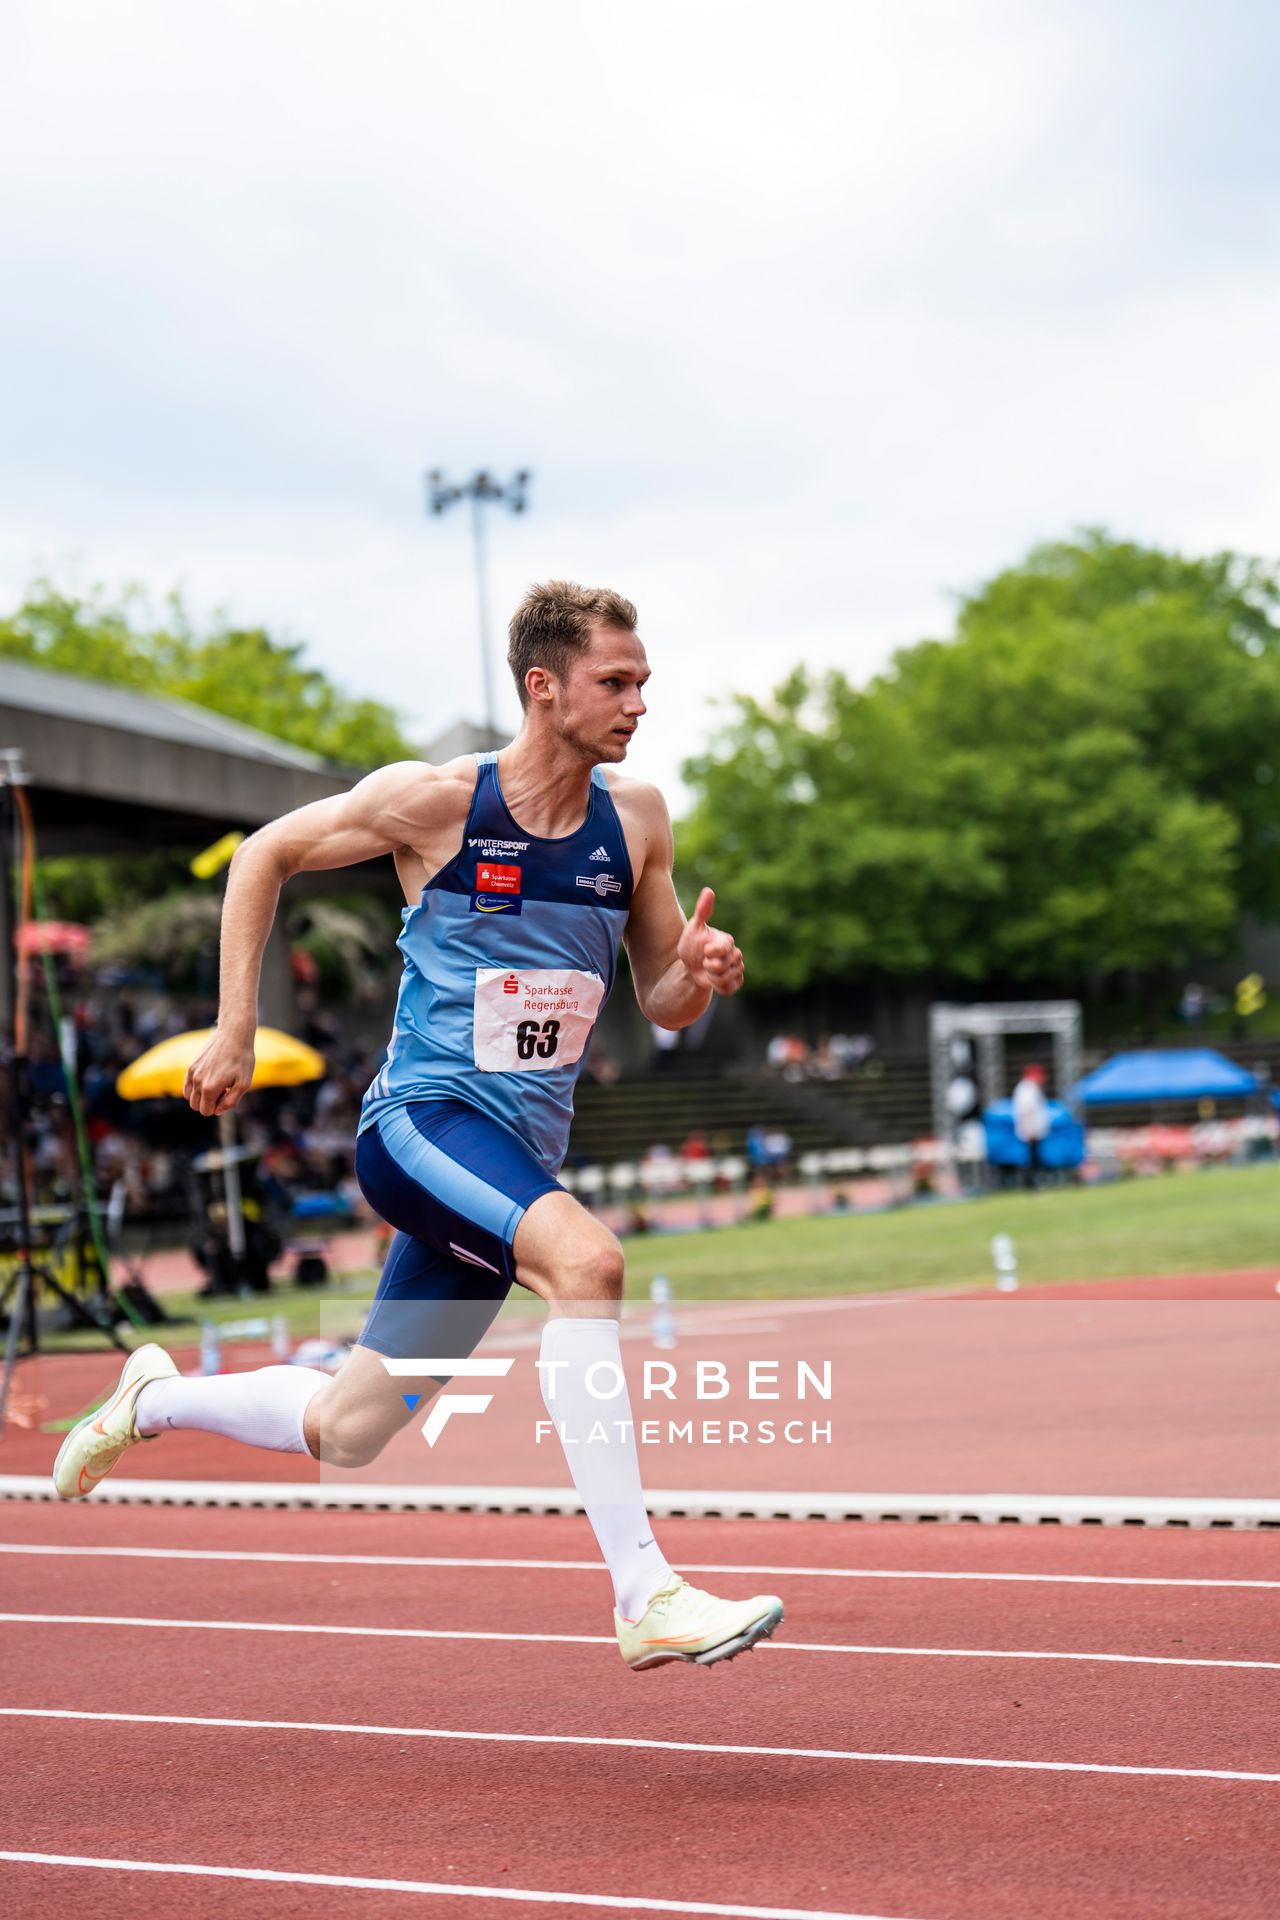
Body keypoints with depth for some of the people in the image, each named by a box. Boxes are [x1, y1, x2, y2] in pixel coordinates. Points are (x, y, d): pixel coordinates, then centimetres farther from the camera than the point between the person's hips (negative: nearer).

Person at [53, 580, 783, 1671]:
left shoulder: (636, 817, 4)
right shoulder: (435, 800, -8)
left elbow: (664, 1007, 12)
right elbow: (266, 855, 6)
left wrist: (700, 975, -12)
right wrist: (235, 1031, 2)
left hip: (524, 1151, 6)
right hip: (423, 1119, -6)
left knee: (343, 1434, 11)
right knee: (585, 1257, -34)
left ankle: (157, 1400, 40)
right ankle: (645, 1597, -33)